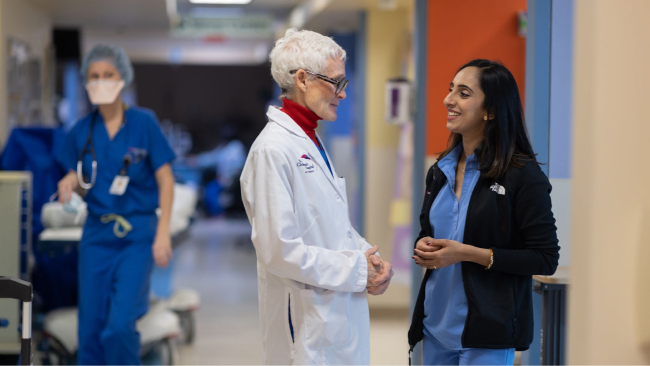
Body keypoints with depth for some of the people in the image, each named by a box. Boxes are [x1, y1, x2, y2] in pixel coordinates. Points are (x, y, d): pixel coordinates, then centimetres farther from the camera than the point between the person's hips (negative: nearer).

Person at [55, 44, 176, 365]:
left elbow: (165, 179, -4)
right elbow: (77, 177, 14)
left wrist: (163, 233, -10)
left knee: (120, 325, -14)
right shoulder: (82, 131, 4)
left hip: (137, 234, -3)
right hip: (96, 234, 4)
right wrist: (68, 183, -11)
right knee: (90, 326, 5)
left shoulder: (144, 122, -6)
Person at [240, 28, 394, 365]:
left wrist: (371, 260, 1)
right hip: (306, 322, -9)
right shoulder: (273, 149, -16)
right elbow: (279, 251, -22)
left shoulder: (312, 141, 13)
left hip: (341, 310, 9)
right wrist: (357, 269, -15)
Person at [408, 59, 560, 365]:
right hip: (436, 325, 6)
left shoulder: (523, 175, -10)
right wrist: (423, 248, -2)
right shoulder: (440, 170, 10)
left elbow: (545, 259, -12)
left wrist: (468, 253, -19)